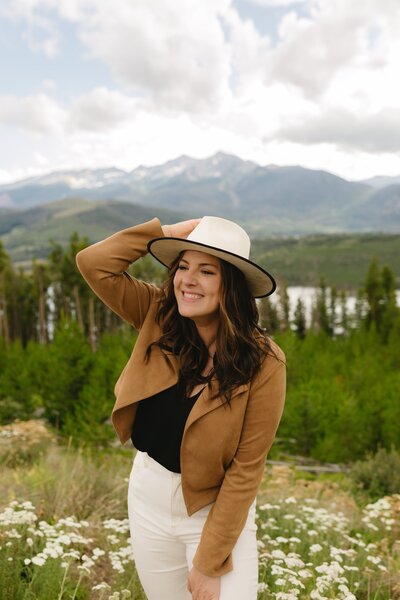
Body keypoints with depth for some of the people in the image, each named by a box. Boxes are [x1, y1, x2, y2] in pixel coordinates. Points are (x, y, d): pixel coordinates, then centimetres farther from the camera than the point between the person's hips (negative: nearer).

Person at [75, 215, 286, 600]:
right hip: (147, 495, 4)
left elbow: (246, 469, -17)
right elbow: (93, 262, -13)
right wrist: (169, 232, -16)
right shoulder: (159, 317, -8)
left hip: (217, 508, -4)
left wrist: (209, 563, -14)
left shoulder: (262, 362, -20)